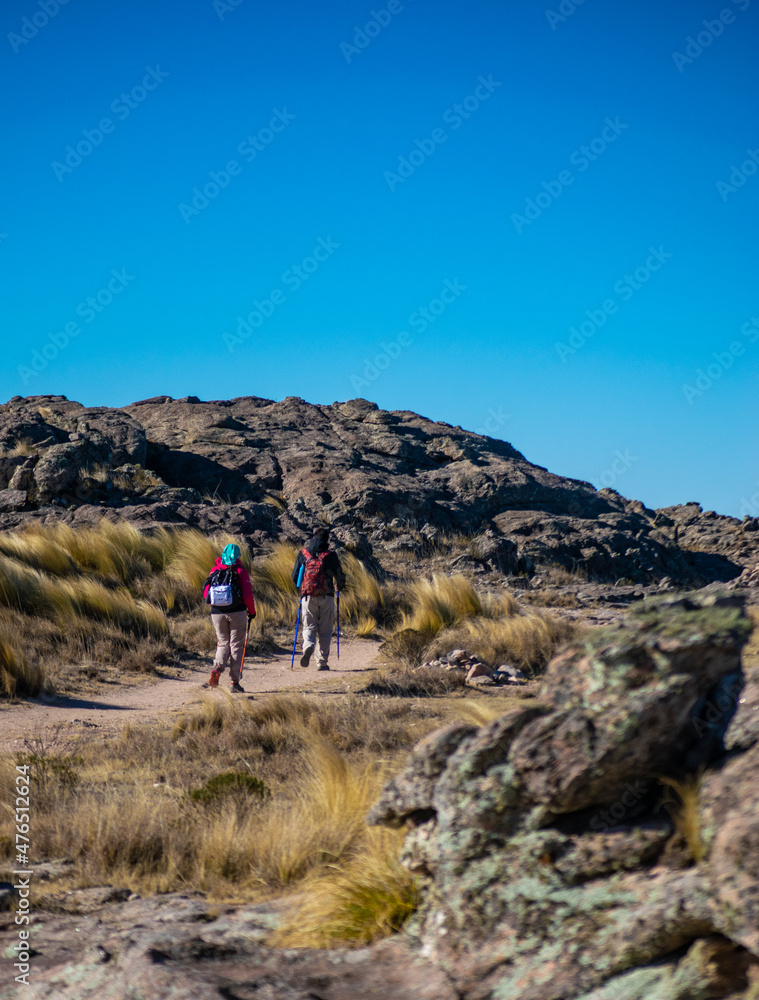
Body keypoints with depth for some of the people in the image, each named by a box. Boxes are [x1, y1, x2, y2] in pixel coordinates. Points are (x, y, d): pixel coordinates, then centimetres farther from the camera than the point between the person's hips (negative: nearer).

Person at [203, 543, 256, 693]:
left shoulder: (215, 571, 4)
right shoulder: (240, 571, -5)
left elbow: (206, 595, 6)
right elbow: (248, 595, -10)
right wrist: (252, 611, 5)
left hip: (217, 613, 3)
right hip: (237, 612, -3)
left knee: (223, 644, 17)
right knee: (236, 645, 5)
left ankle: (217, 668, -12)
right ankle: (235, 682, 2)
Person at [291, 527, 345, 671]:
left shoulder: (303, 553, 8)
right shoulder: (330, 555, 1)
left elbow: (295, 576, 12)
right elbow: (340, 577, 4)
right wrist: (339, 587, 27)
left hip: (308, 597, 1)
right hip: (326, 597, -1)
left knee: (309, 626, 6)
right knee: (325, 630, 7)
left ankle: (308, 647, -25)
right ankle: (322, 662, 6)